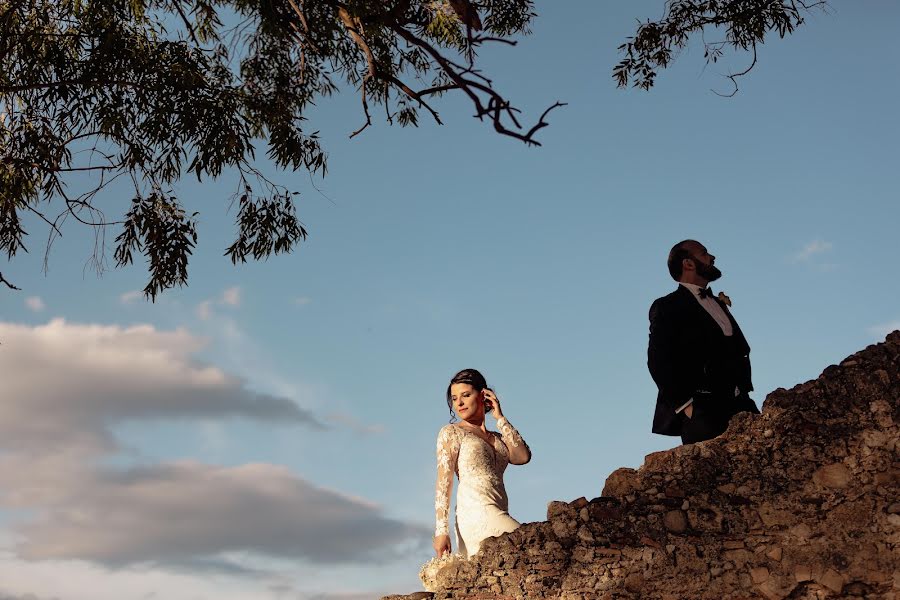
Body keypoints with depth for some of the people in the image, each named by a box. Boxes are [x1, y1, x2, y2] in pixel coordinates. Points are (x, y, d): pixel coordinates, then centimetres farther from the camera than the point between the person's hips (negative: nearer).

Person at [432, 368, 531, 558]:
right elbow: (443, 485, -1)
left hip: (497, 515, 5)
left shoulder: (497, 438, 25)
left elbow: (523, 457, 4)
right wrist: (441, 531, -10)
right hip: (477, 512, -5)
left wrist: (500, 418, 9)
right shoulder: (451, 433, 8)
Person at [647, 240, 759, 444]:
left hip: (739, 405, 6)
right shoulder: (666, 306, 4)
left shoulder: (718, 303, 28)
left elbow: (742, 350, 24)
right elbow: (658, 361, -7)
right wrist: (685, 404, -16)